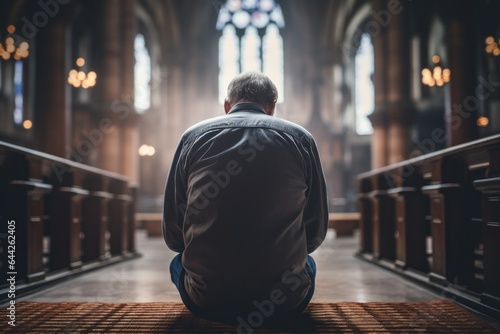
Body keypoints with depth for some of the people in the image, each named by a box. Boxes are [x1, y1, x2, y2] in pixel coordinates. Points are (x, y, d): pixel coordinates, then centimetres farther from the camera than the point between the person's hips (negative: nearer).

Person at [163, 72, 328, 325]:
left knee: (178, 263, 34)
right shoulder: (300, 138, 2)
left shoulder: (193, 136, 2)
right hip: (285, 301, 1)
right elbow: (316, 233, 6)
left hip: (206, 302, 0)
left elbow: (172, 235, 4)